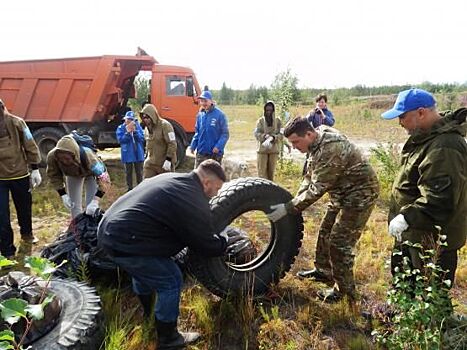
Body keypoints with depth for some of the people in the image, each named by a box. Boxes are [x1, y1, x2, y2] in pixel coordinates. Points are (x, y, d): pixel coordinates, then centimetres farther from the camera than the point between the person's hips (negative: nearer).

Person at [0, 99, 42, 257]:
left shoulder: (16, 123, -11)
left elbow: (30, 146, -4)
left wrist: (35, 169, -4)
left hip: (20, 175, 1)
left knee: (24, 207, 21)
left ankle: (26, 233, 48)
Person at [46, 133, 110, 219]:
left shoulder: (87, 155, -45)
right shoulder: (52, 156, -35)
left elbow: (104, 178, -44)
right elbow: (53, 176, -16)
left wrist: (95, 201, -51)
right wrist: (63, 195, -24)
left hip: (91, 172, -3)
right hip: (72, 175, 3)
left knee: (90, 206, -10)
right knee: (74, 205, 3)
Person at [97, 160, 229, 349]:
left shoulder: (172, 178, 11)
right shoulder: (194, 202, -18)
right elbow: (209, 246, -8)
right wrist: (223, 239, 13)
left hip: (109, 230, 10)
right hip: (124, 242, -10)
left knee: (144, 270, 32)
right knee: (171, 282, 0)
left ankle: (147, 313, 55)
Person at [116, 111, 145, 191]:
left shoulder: (138, 126, 2)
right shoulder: (121, 128, -1)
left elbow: (142, 138, -6)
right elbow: (120, 140, -12)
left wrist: (135, 131, -19)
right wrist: (128, 132, -21)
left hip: (138, 153, 1)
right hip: (127, 154, -1)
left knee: (139, 172, 9)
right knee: (129, 172, 9)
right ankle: (130, 189, 21)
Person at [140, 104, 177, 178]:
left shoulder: (165, 125, -16)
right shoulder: (147, 128, 10)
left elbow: (172, 144, -20)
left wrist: (168, 160, -23)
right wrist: (147, 157, 19)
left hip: (165, 163, -6)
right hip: (151, 163, 7)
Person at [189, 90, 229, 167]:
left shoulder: (220, 114, -9)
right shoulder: (200, 115, 6)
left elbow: (225, 134, -9)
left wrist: (218, 146, -22)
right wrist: (193, 145, 4)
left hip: (214, 153, -4)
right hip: (201, 152, 5)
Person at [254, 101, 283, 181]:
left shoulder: (277, 121, 4)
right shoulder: (260, 120, 2)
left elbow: (281, 134, -3)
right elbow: (256, 133, -7)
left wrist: (274, 137, -23)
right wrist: (265, 136, -26)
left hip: (274, 149, 1)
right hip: (262, 149, -1)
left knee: (271, 171, 10)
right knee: (262, 171, -3)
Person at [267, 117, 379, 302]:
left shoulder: (331, 149, -32)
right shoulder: (317, 143, -1)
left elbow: (317, 188, -31)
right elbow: (310, 177, 6)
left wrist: (289, 208, -27)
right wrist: (296, 201, -4)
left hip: (359, 194, -10)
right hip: (342, 194, 10)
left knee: (339, 242, -6)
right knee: (325, 232, 18)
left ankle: (344, 290, 11)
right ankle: (323, 270, 38)